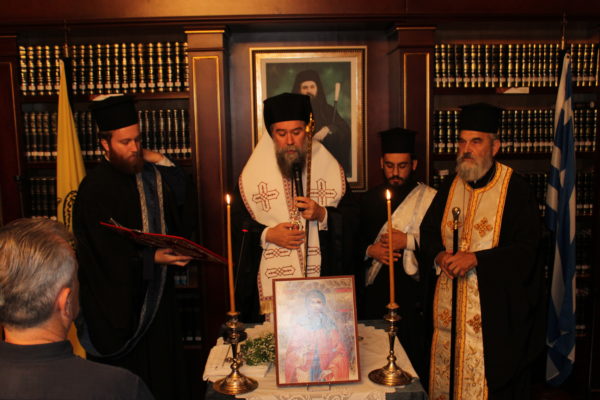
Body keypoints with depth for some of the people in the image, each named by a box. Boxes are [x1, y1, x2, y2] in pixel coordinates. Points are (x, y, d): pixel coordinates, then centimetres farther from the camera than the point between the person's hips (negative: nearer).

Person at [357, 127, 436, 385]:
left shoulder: (429, 198, -3)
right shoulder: (369, 199, 11)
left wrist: (409, 241, -17)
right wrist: (370, 250, -5)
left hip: (413, 295, -3)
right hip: (374, 292, 4)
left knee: (413, 362, 0)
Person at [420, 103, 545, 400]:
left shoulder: (516, 190, -8)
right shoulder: (450, 188, 8)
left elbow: (526, 249, -13)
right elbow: (429, 229, 14)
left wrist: (475, 259, -22)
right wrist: (439, 255, -7)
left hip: (495, 308, -5)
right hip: (449, 307, 5)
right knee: (447, 375, 11)